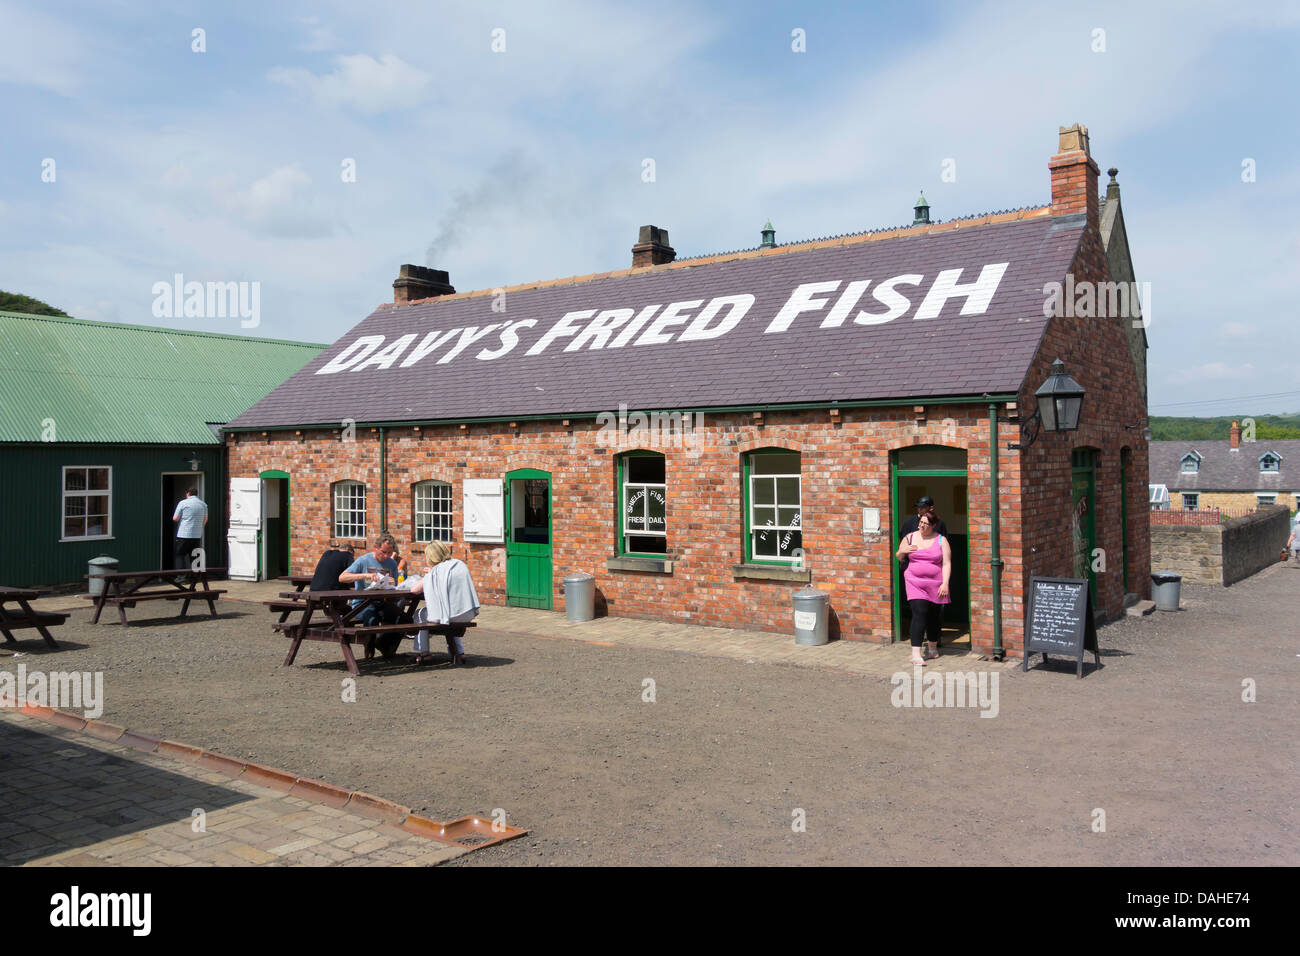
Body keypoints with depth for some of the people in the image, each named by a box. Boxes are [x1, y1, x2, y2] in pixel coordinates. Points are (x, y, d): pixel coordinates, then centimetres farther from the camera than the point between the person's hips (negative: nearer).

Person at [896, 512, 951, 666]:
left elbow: (946, 564, -2)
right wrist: (902, 551, -7)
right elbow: (898, 558, 16)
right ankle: (916, 654, -18)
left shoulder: (941, 540, 2)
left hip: (935, 585, 1)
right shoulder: (910, 538, 6)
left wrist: (945, 584, -12)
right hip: (915, 583, -1)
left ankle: (932, 648, 33)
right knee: (919, 614, -14)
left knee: (935, 617, 11)